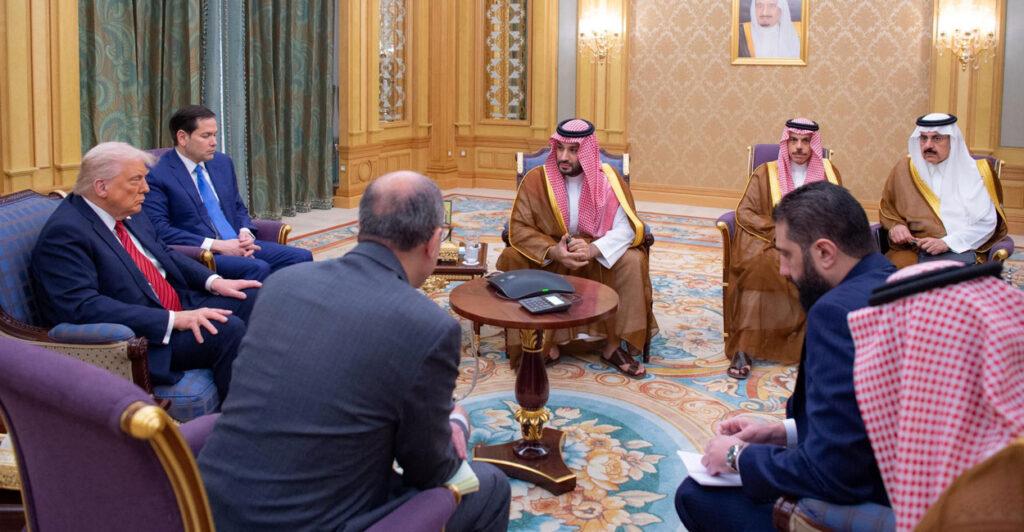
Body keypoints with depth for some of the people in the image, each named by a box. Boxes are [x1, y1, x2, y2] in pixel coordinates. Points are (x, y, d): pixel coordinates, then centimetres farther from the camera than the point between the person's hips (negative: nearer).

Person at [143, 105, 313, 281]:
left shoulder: (223, 162, 16)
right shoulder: (156, 175, -6)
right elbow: (160, 229, -13)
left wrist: (245, 233, -1)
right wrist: (215, 245, -19)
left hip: (238, 245, 7)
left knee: (302, 257, -14)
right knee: (257, 267, -34)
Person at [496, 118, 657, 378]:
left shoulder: (608, 180, -9)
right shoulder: (536, 180, -10)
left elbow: (626, 229, -17)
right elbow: (519, 228, -14)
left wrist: (592, 249, -36)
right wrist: (554, 252, -32)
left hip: (599, 259, 0)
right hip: (546, 258, 0)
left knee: (632, 262, -27)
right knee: (511, 259, -27)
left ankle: (614, 346, -16)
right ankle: (544, 344, -19)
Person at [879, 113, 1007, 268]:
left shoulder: (972, 172, 5)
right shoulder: (903, 170, 11)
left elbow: (986, 223, -2)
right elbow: (886, 209, 21)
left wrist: (946, 243, -14)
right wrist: (895, 225, -3)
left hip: (961, 251, -2)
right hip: (912, 251, 2)